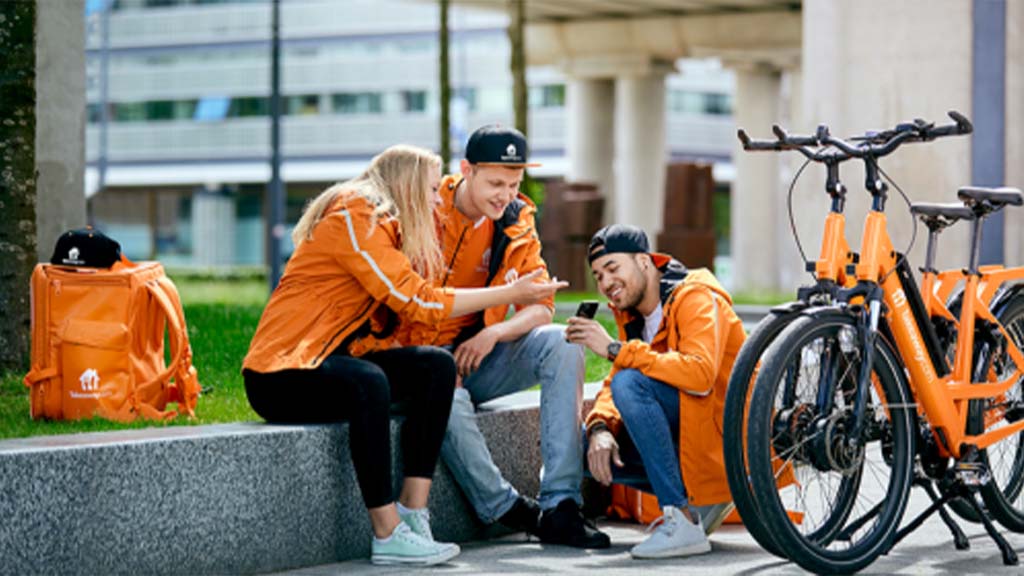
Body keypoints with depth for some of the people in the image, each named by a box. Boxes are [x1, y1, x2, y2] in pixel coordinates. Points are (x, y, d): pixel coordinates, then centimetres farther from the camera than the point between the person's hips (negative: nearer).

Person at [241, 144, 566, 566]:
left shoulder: (383, 226, 16)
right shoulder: (354, 218, -14)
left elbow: (388, 322, 10)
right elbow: (417, 301, -19)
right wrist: (510, 294, -14)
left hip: (333, 363, 9)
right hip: (280, 374, -9)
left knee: (437, 365, -9)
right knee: (367, 383, -37)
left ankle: (413, 511, -17)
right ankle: (389, 536, -33)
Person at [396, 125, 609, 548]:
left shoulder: (516, 224, 4)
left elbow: (540, 307, 2)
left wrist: (494, 333, -20)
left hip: (479, 355, 5)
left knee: (560, 343, -20)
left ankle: (560, 505, -28)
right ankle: (507, 511, -23)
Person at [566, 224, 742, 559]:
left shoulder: (696, 299, -14)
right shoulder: (631, 313, 11)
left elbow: (700, 374, -32)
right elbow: (613, 383, 8)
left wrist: (615, 349, -31)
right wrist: (601, 427, -14)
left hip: (726, 434, -9)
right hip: (682, 437, 9)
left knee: (631, 384, -28)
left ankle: (682, 520, -28)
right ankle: (700, 497, 5)